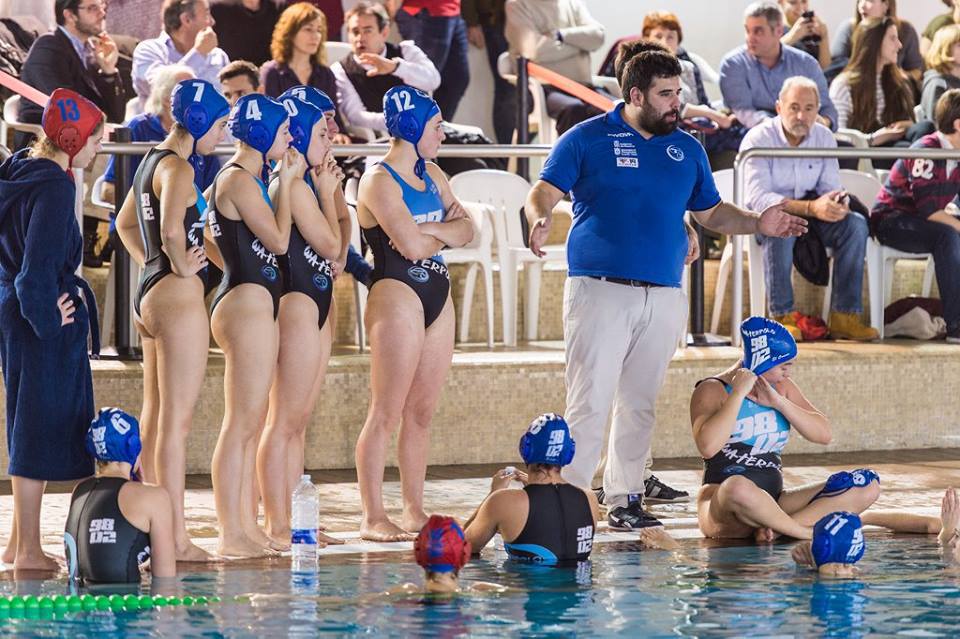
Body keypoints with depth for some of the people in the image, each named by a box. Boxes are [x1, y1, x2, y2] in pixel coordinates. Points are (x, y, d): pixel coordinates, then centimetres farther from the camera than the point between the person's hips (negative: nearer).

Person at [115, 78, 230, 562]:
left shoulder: (152, 160, 14)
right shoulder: (178, 168, -15)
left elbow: (125, 222, 27)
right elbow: (171, 230, -31)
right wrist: (182, 265, -14)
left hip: (149, 292, 10)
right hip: (177, 295, -10)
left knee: (155, 416, 13)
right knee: (176, 419, -8)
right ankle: (176, 539, -7)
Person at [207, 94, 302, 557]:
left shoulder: (251, 178, 18)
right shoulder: (239, 180, -13)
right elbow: (278, 240, -13)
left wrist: (285, 181, 17)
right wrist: (286, 182, -5)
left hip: (256, 304, 11)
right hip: (247, 301, -11)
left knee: (252, 424, 11)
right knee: (241, 424, -10)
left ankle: (248, 526, 14)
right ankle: (231, 534, -10)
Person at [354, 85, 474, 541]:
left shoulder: (432, 175, 17)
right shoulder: (379, 180, -9)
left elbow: (466, 230, 10)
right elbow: (412, 245, -18)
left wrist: (430, 230, -8)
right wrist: (447, 232, 2)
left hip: (437, 296, 8)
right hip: (397, 294, -8)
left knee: (421, 413, 8)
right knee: (387, 413, -8)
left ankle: (414, 511, 13)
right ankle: (373, 517, -7)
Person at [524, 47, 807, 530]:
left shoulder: (687, 150, 15)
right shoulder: (587, 140, 1)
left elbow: (711, 212, 23)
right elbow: (544, 192, -4)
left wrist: (756, 223, 6)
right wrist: (539, 219, -27)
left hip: (664, 296, 5)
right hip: (600, 290, -5)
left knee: (639, 404, 9)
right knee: (590, 402, -10)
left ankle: (623, 498, 17)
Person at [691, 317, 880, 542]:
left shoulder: (782, 388, 16)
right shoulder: (713, 390, -3)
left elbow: (824, 434, 6)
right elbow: (708, 446, -21)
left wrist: (779, 403, -5)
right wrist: (738, 394, -16)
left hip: (772, 505, 7)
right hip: (721, 505, -7)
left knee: (867, 484, -10)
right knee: (739, 487, -45)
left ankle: (775, 528, -27)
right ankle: (810, 533, -23)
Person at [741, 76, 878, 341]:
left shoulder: (824, 137, 0)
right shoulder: (758, 139, -17)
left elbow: (831, 187, 0)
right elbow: (758, 198, -27)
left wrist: (839, 203, -27)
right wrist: (811, 208, -38)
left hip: (810, 216, 5)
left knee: (855, 224, -21)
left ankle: (844, 316, -22)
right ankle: (782, 317, -35)